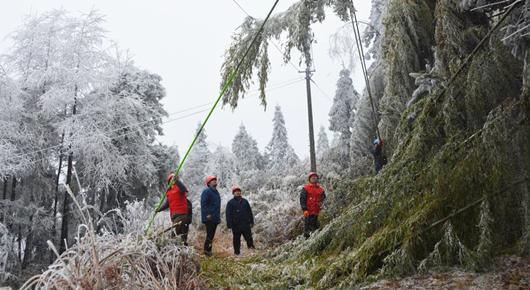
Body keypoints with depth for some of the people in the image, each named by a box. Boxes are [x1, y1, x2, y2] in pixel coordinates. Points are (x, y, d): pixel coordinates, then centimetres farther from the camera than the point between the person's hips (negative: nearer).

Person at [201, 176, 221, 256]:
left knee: (212, 235, 10)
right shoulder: (206, 192, -6)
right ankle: (207, 251, -7)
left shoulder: (217, 193, 21)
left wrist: (218, 215, 21)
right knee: (210, 235, -12)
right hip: (209, 218, -8)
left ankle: (208, 251, 15)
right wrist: (207, 214, -23)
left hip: (215, 218, 9)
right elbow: (203, 204, -15)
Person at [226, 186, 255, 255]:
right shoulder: (230, 203, 2)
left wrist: (251, 222, 9)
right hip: (236, 225, -2)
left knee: (249, 237, -1)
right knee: (236, 239, 7)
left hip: (246, 224, 2)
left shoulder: (245, 201, 12)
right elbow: (228, 215, -1)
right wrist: (230, 225, -7)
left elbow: (250, 212, 15)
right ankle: (237, 251, 16)